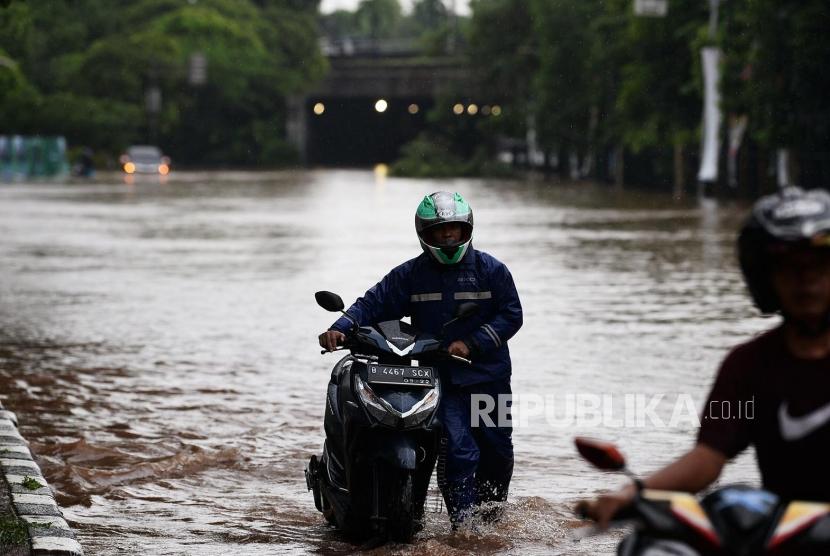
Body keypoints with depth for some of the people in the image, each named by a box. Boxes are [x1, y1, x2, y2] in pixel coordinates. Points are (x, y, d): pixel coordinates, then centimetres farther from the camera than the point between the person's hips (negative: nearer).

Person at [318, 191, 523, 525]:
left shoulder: (491, 270, 3)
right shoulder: (410, 274, 5)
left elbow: (511, 315, -1)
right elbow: (373, 303, -1)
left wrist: (472, 344, -12)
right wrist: (340, 328, -19)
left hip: (488, 375, 1)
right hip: (441, 379, -1)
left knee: (497, 450, 9)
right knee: (459, 452, -15)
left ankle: (493, 514, 31)